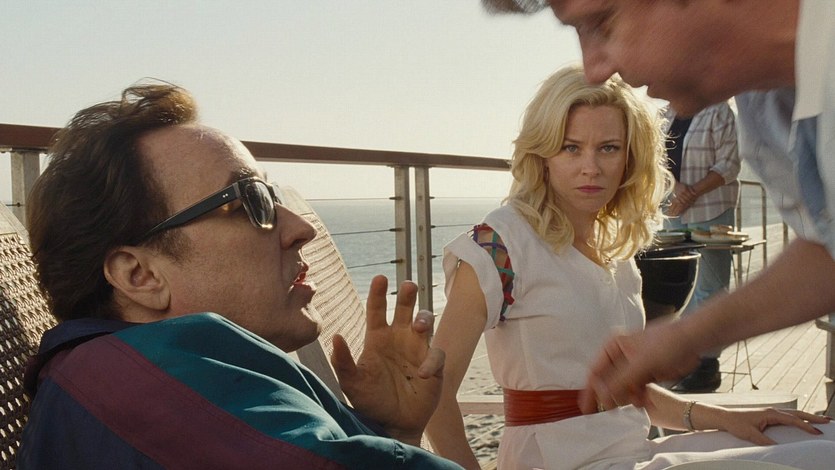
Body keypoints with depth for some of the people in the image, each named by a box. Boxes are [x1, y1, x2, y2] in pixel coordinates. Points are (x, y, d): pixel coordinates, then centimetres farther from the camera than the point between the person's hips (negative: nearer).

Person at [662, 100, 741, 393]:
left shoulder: (719, 112, -7)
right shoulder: (666, 115, 12)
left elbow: (728, 165, -11)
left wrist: (693, 192, -17)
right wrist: (674, 185, -9)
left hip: (710, 212, -7)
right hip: (674, 212, 7)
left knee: (709, 286, -6)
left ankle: (708, 363, -3)